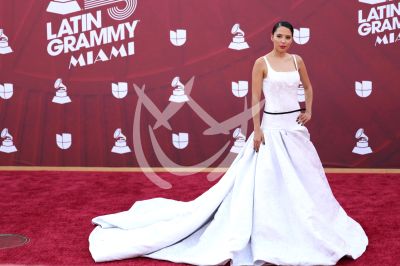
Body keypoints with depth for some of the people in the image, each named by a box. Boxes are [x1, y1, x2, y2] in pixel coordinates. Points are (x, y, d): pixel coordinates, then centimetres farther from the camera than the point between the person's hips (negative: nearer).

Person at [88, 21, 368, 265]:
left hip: (296, 126, 5)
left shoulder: (297, 60, 7)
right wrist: (257, 131, -14)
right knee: (269, 179, -3)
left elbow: (308, 87, 22)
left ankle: (300, 227, 29)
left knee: (302, 178, 11)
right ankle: (270, 232, 8)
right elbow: (255, 99, -8)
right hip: (272, 126, -5)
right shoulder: (261, 63, -7)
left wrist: (309, 111, 7)